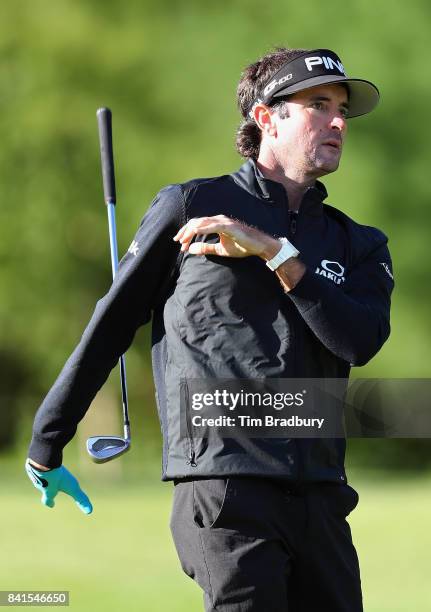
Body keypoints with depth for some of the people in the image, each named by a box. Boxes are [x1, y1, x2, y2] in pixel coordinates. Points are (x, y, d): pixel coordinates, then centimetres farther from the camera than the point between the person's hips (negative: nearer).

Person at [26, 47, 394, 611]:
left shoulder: (358, 245, 17)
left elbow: (362, 341, -3)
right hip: (223, 487, -5)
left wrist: (274, 251, -10)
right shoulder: (191, 206, 6)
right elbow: (112, 325, 10)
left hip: (319, 496, 5)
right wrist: (46, 445, 13)